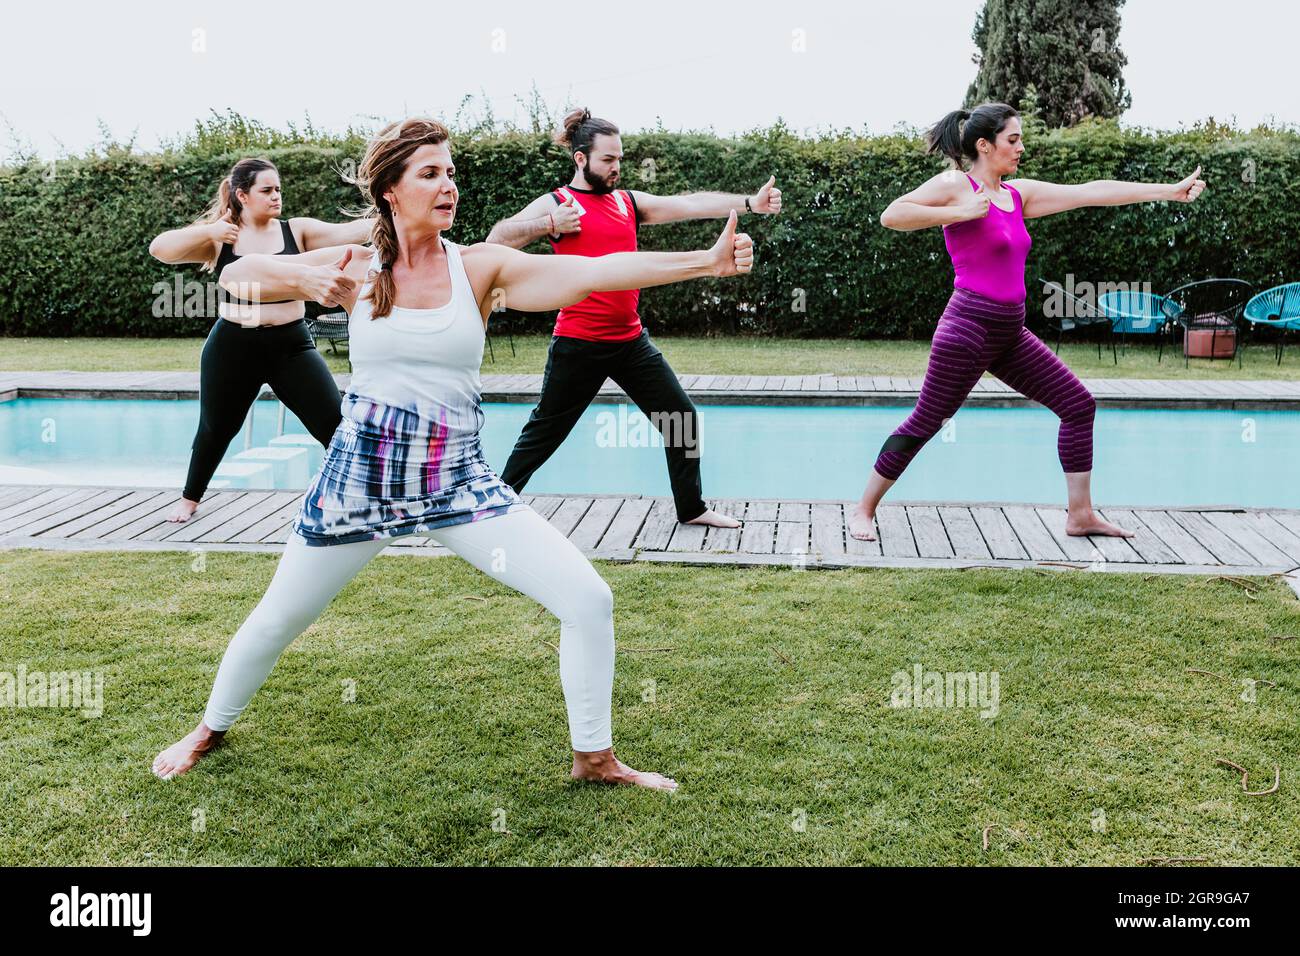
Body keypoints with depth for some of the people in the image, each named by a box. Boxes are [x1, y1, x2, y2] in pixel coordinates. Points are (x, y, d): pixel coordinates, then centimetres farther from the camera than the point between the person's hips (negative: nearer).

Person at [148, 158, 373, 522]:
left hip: (292, 346, 0)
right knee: (216, 429, 17)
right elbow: (159, 249, -8)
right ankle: (190, 499, 41)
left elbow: (346, 233, -13)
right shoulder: (218, 238, 0)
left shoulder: (296, 230, 0)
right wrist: (207, 232, -20)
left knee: (335, 425, -8)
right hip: (233, 347, 0)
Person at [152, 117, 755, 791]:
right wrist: (305, 280, -19)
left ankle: (594, 757, 12)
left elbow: (594, 271, -17)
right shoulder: (357, 269, -2)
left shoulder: (480, 267, -5)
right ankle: (210, 730, 44)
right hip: (359, 476, 0)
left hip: (458, 480, 0)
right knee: (277, 619, 14)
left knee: (588, 599, -9)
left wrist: (707, 260, -28)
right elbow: (235, 276, 1)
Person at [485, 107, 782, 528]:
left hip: (631, 341, 6)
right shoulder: (556, 203, -3)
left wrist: (749, 202, -9)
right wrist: (549, 224, -19)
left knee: (682, 418, 8)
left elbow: (690, 204, 1)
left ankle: (691, 507, 23)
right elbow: (495, 241, -11)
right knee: (544, 433, 5)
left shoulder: (630, 202, 10)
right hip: (578, 346, -5)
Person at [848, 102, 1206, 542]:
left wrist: (1170, 191, 14)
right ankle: (863, 509, 12)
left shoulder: (1019, 194, 13)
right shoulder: (955, 186, -6)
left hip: (1011, 334, 8)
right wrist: (962, 213, -22)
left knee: (1079, 405, 7)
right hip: (968, 327, -8)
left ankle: (1081, 514, 14)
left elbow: (1090, 192, 14)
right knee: (924, 424, -3)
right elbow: (891, 215, -17)